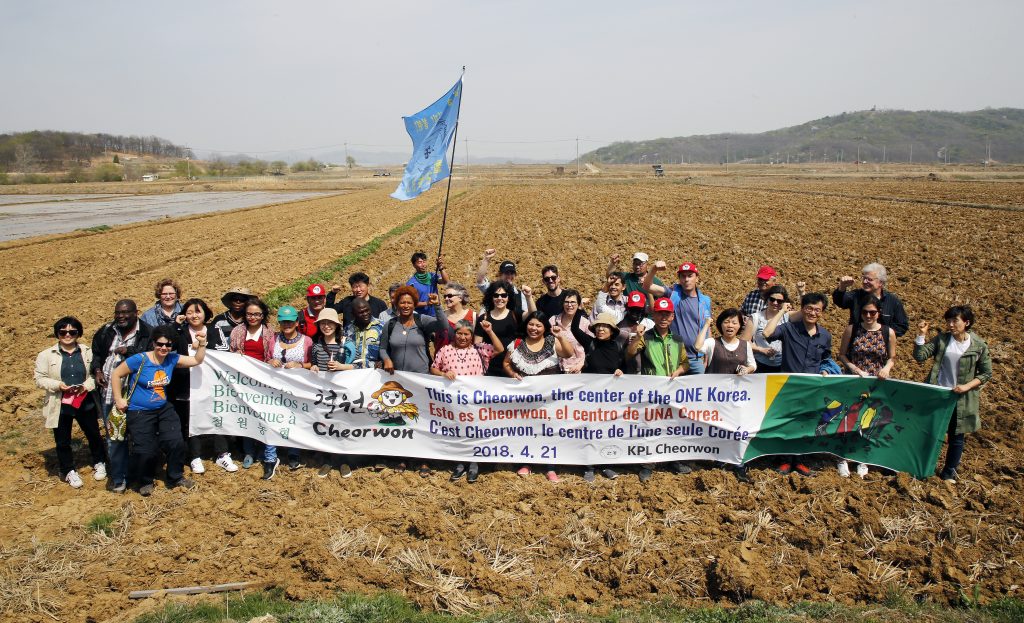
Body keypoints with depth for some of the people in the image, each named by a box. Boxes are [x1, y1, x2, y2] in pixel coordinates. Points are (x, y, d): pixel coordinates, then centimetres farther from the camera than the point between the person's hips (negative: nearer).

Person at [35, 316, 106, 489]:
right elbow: (40, 379, -4)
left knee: (94, 435, 14)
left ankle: (99, 463, 37)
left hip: (85, 402, 1)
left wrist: (86, 385, -15)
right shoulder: (46, 355, -4)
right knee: (62, 441, 10)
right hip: (60, 405, -1)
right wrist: (58, 385, -20)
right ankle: (68, 471, 28)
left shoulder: (87, 352, 0)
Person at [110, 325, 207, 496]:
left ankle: (175, 478, 19)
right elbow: (116, 375, -9)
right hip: (139, 413, -5)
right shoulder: (140, 360, -18)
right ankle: (145, 482, 25)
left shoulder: (172, 359, -2)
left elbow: (197, 360, 5)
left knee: (177, 444, -3)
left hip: (164, 409, 5)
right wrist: (119, 400, -9)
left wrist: (202, 344, -11)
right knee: (147, 452, -4)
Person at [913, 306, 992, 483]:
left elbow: (987, 373, -2)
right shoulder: (941, 339, -5)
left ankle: (949, 472, 29)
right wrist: (922, 335, -20)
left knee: (957, 436, 11)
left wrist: (967, 386, -15)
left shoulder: (979, 346, -8)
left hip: (961, 399, -1)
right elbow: (920, 356, -9)